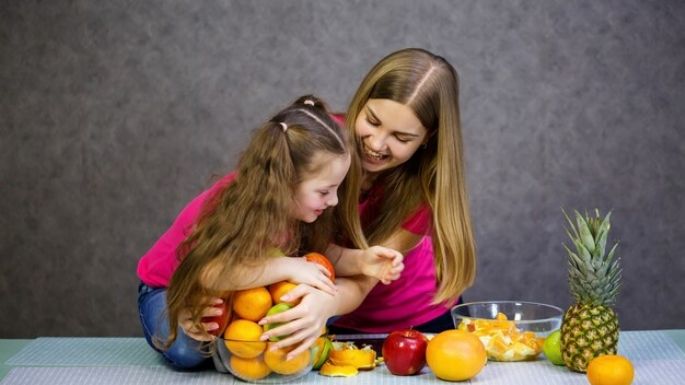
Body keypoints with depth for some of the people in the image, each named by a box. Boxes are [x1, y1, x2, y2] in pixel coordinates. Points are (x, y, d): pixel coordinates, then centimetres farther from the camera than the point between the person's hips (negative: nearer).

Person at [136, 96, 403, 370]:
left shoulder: (297, 200, -20)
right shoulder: (237, 205, -37)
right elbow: (208, 274, -49)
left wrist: (360, 260, -30)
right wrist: (287, 267, -48)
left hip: (240, 290, 5)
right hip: (171, 287, -5)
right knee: (187, 352, -33)